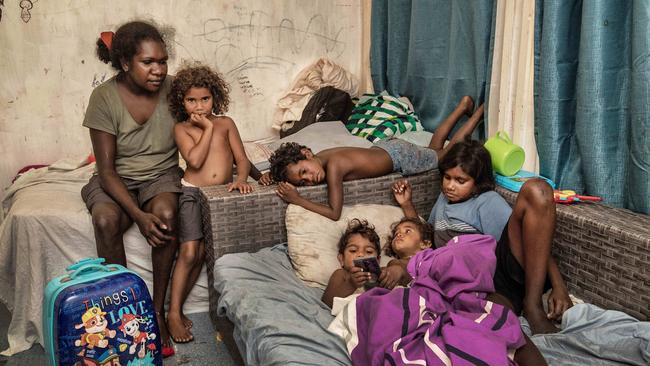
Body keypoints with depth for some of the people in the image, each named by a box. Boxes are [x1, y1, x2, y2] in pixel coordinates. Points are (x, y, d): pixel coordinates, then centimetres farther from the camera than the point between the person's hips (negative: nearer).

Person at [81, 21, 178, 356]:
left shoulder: (173, 89, -10)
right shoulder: (104, 97, -15)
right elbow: (107, 169, -16)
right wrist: (139, 215, -29)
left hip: (162, 175, 1)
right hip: (117, 179, 0)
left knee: (166, 213, -33)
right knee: (106, 220, -33)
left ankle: (158, 309, -18)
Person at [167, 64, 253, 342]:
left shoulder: (226, 123, 9)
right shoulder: (181, 128, 1)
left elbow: (242, 158, 6)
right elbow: (195, 160, -15)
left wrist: (240, 179, -13)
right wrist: (208, 128, -9)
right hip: (193, 193, -2)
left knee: (200, 252, -5)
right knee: (189, 251, -13)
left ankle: (177, 309, 9)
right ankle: (174, 313, -2)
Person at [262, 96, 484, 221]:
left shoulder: (332, 165, -40)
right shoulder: (316, 160, -19)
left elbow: (334, 213, -42)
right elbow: (286, 168, 3)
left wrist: (297, 200, -44)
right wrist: (270, 177, -17)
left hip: (399, 156, -6)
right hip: (385, 147, 6)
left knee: (447, 155, 19)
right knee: (434, 149, 30)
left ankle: (480, 111, 35)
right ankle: (464, 105, 44)